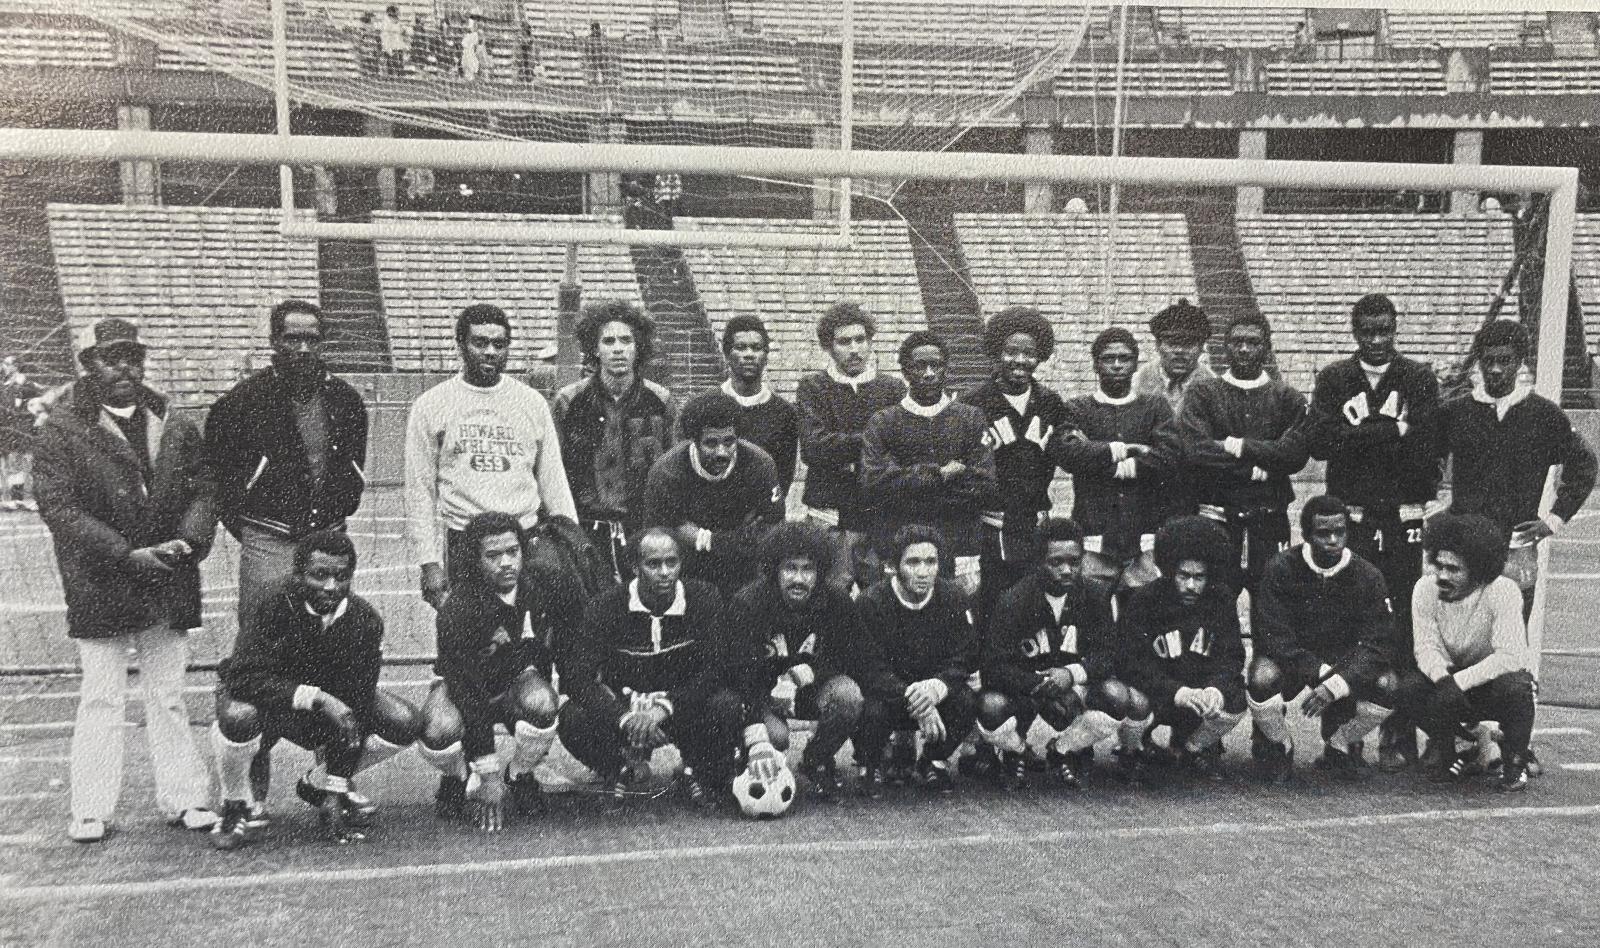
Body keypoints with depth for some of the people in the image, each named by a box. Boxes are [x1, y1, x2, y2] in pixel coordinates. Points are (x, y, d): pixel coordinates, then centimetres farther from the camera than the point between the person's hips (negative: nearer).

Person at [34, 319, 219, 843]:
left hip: (168, 584, 3)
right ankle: (91, 811, 13)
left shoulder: (176, 428, 9)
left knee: (168, 697, 10)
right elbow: (58, 507, -10)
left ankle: (183, 798, 17)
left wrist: (188, 542, -11)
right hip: (99, 586, -3)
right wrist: (125, 556, -17)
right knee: (101, 699, 3)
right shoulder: (62, 430, -4)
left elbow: (201, 492, 9)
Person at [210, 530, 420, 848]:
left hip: (325, 708, 3)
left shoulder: (364, 619, -18)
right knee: (238, 718, -39)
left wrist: (338, 791, -19)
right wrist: (315, 698, -45)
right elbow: (242, 677, -36)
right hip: (269, 701, -3)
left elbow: (356, 703, -17)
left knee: (403, 724, -15)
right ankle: (234, 808, -7)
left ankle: (320, 785, 11)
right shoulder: (275, 608, -27)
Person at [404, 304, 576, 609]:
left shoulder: (532, 403, 10)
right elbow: (420, 491, 3)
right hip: (462, 546, -1)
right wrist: (429, 563, -4)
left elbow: (554, 484, 11)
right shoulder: (430, 406, 4)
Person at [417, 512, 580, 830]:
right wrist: (488, 776, -30)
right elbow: (467, 693, -30)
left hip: (518, 677, 2)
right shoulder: (457, 611, -29)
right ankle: (456, 779, 4)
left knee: (540, 705, -33)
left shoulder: (545, 581, -19)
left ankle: (519, 776, -1)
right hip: (463, 685, -2)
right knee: (441, 732, -34)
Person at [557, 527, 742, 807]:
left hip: (684, 709, -1)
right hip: (622, 709, 1)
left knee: (726, 705, -32)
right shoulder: (605, 607, -11)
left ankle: (698, 773, 1)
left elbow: (717, 668, -18)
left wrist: (665, 708, -31)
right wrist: (625, 718, -34)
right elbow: (575, 676, -19)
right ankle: (626, 771, 4)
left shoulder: (703, 598, -11)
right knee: (572, 719, -28)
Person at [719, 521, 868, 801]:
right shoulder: (745, 605, -24)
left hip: (812, 687, 3)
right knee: (774, 735, -32)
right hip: (761, 691, -2)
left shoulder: (837, 604, -16)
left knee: (848, 696, -28)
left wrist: (798, 675, -26)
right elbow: (740, 673, -31)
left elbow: (849, 656, -8)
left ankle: (816, 762, 1)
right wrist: (757, 741, -42)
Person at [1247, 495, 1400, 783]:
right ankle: (1278, 747, 0)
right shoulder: (1281, 569, -15)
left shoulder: (1367, 575, -10)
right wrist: (1320, 673, -29)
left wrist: (1335, 685, -30)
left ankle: (1338, 747, 4)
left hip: (1343, 661, 2)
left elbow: (1379, 643, -16)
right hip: (1289, 659, -2)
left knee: (1388, 686, -26)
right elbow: (1273, 637, -19)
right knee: (1262, 680, -35)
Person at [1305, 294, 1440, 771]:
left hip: (1403, 520, -1)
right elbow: (1318, 440, -7)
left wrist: (1359, 433, -9)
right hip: (1349, 517, 1)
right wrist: (1389, 431, -11)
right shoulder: (1333, 379, 9)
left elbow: (1423, 445, -8)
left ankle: (1400, 732, 5)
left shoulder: (1419, 378, 6)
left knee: (1403, 628, -2)